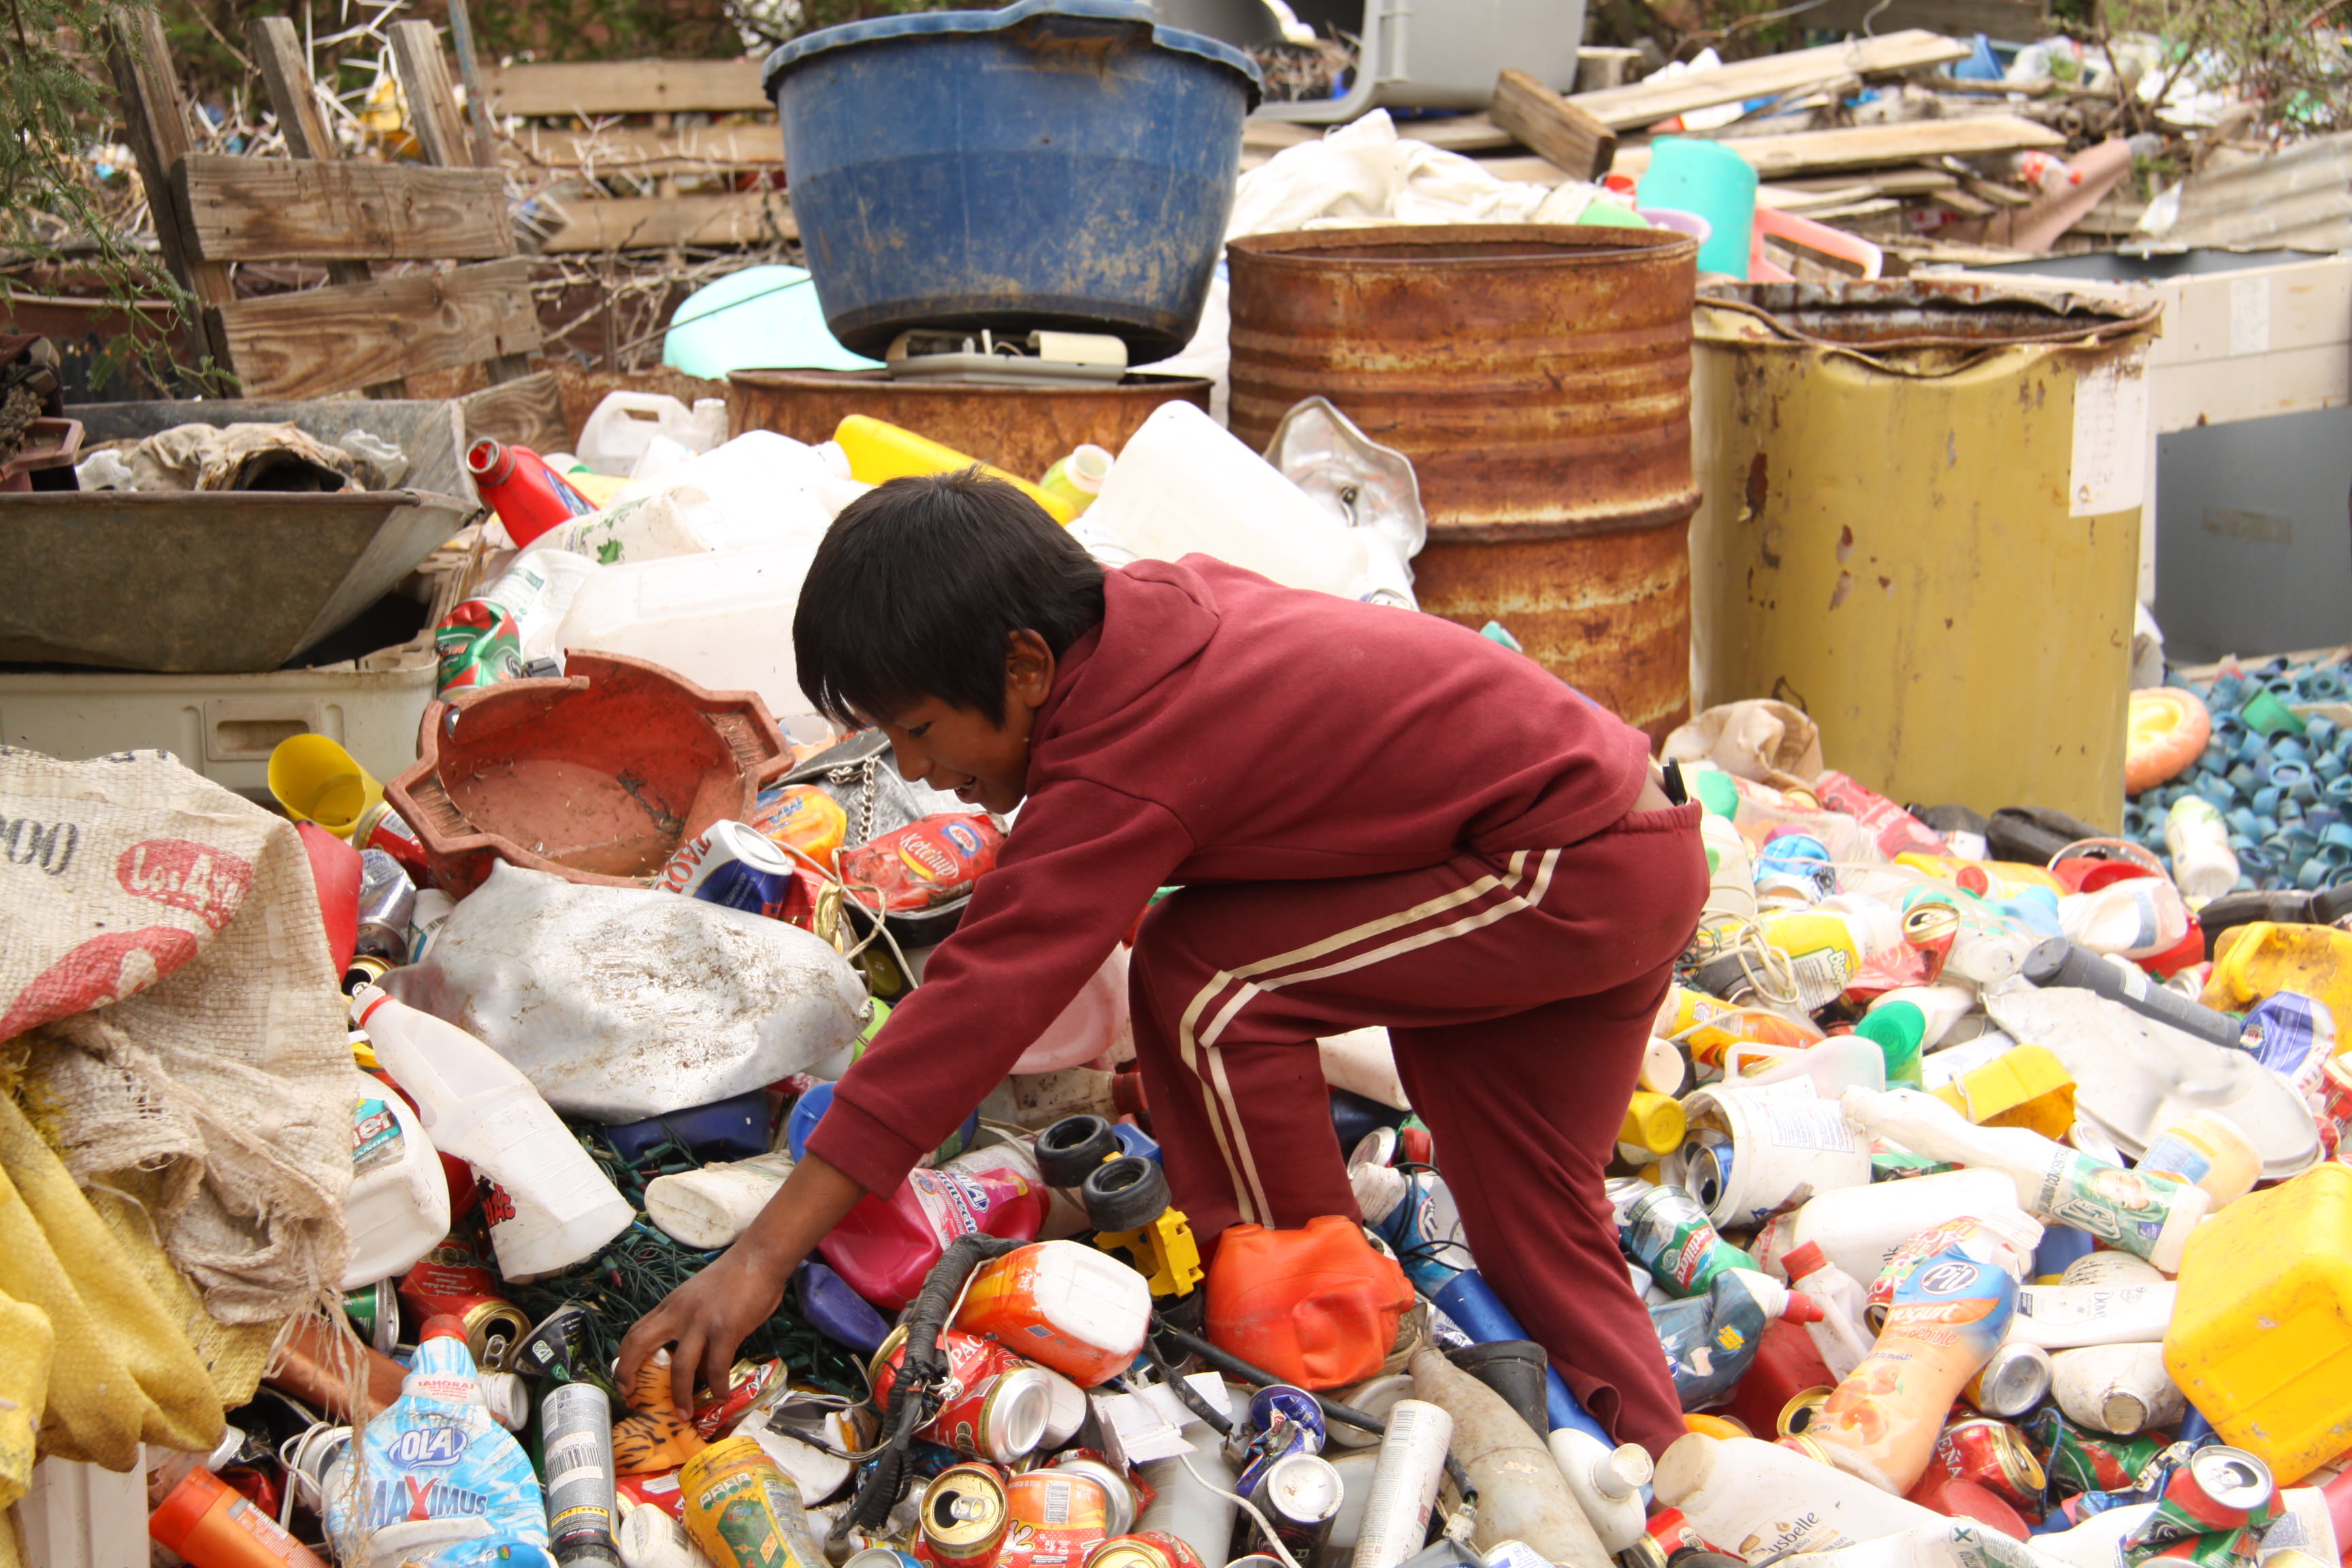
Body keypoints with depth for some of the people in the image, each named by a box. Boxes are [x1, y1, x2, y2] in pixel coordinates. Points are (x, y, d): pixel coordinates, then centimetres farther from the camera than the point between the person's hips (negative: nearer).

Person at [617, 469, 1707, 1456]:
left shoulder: (1119, 776, -25)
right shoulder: (1154, 600, 1)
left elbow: (979, 1003, -30)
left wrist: (764, 1256, -29)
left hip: (1574, 867, -10)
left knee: (1205, 978, -14)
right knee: (1533, 1221, 16)